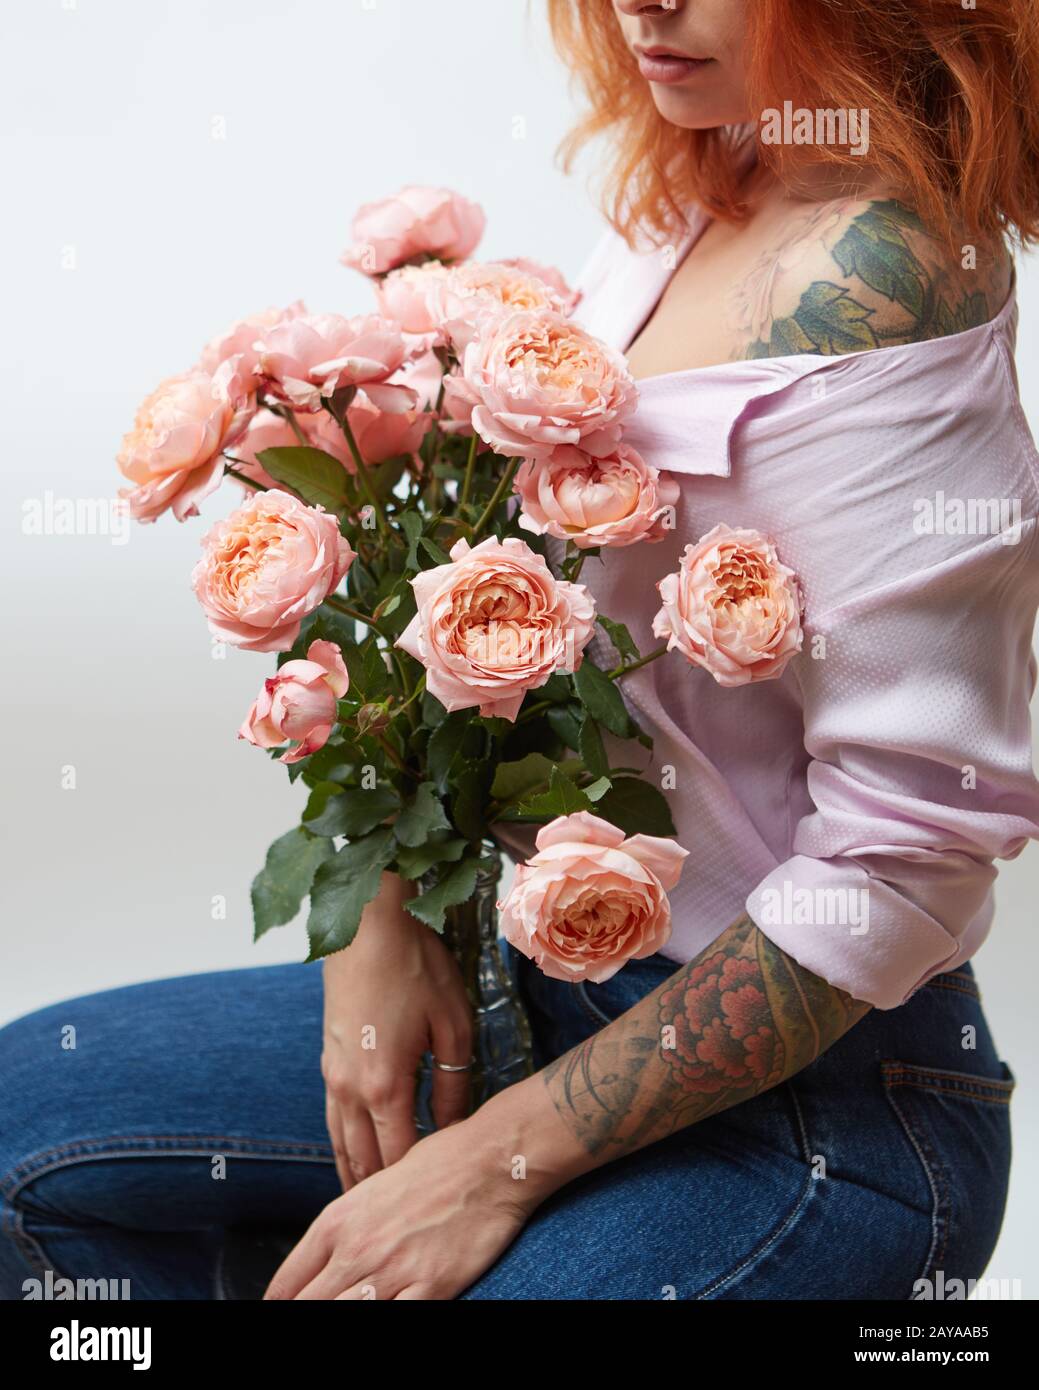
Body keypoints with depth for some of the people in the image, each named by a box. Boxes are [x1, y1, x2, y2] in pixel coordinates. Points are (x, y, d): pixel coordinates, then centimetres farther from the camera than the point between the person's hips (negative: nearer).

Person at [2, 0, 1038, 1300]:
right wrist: (386, 912, -2)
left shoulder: (873, 277, -23)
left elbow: (906, 853, -24)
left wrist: (503, 1162, -19)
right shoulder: (676, 194, 2)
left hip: (813, 1096, -8)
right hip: (576, 974, 8)